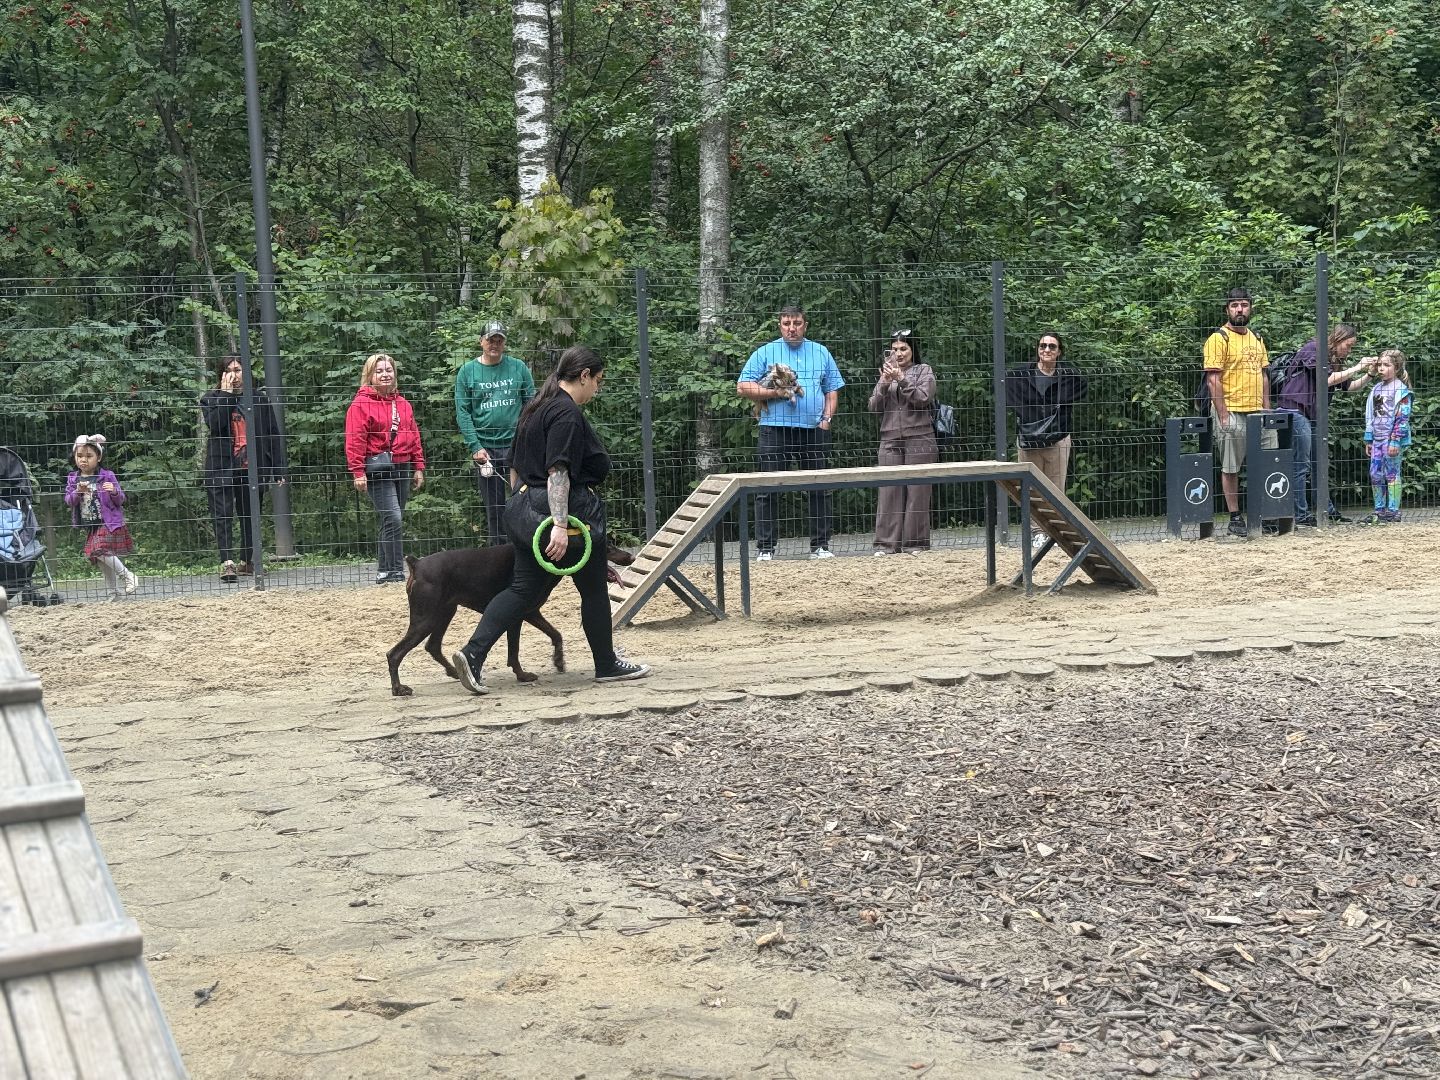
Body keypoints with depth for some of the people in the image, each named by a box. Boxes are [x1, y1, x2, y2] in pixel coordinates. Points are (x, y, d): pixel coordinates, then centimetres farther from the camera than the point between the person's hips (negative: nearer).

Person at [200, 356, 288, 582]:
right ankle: (227, 562, -21)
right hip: (221, 468, -2)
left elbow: (274, 434, 9)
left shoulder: (259, 398, 10)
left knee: (250, 515, 8)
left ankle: (247, 561, 19)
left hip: (252, 468, 2)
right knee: (223, 514, -12)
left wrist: (278, 469, 2)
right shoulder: (211, 399, 6)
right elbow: (215, 425, -14)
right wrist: (226, 394, -11)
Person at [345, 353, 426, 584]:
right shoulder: (361, 404, -5)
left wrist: (419, 467, 15)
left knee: (392, 521, 9)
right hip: (377, 468, -7)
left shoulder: (403, 404, 16)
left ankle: (385, 572, 16)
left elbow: (414, 437, 19)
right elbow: (355, 441, -11)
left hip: (402, 467, 7)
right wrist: (358, 472, -17)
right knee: (393, 519, -15)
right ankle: (396, 572, -12)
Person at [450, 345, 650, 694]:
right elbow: (558, 471, -23)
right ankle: (607, 665, 21)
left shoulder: (535, 409, 15)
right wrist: (560, 525, -28)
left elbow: (516, 465, 21)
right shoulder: (568, 414, -15)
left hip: (525, 507, 9)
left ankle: (472, 653, -8)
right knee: (593, 588, 8)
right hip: (570, 509, -9)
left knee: (525, 589, 7)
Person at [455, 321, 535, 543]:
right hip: (485, 449, 1)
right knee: (494, 506, 8)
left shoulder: (518, 367, 4)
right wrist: (475, 447, -9)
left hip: (516, 444, 0)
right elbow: (462, 413, 0)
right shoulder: (467, 371, 3)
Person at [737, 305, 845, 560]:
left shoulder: (821, 353, 15)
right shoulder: (765, 353, 6)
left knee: (819, 490, 5)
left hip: (814, 431, 3)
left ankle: (820, 546, 13)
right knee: (768, 490, -5)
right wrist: (774, 393, -11)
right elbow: (743, 387, 0)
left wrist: (827, 419, 2)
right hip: (775, 431, -3)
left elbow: (832, 390, 17)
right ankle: (765, 548, -1)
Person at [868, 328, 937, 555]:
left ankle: (916, 543, 2)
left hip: (919, 440, -3)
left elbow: (922, 399, -7)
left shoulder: (924, 371, 8)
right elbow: (874, 406, 8)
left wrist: (902, 379, -15)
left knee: (917, 491, -3)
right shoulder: (887, 372, 17)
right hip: (890, 440, 3)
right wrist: (884, 384, -7)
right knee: (889, 491, -3)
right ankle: (886, 544, -2)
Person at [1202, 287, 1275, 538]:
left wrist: (1267, 408, 11)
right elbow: (1213, 379, -11)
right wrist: (1223, 415, -16)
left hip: (1258, 412, 7)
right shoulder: (1219, 339, -6)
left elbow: (1263, 375, 20)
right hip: (1231, 413, -7)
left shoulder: (1256, 339, 16)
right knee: (1231, 468, 0)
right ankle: (1235, 518, 7)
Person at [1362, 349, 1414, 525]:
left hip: (1393, 439, -7)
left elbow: (1402, 417, -14)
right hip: (1378, 439, 8)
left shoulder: (1400, 389, -9)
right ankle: (1379, 510, 16)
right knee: (1375, 475, 8)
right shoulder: (1377, 388, 14)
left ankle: (1393, 511, 2)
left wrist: (1396, 441, -19)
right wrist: (1369, 439, 16)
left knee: (1392, 474, -3)